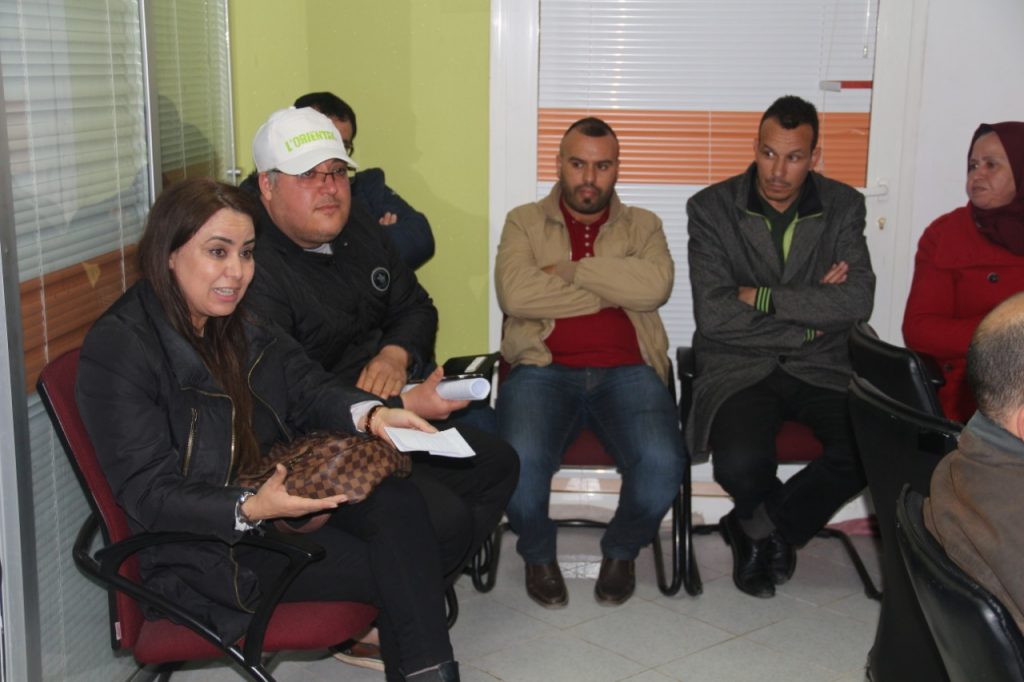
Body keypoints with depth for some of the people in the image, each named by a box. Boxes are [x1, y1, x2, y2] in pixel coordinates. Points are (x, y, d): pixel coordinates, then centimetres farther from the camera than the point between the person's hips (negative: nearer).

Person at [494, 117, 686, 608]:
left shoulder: (642, 226, 18)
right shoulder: (524, 222, 14)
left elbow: (654, 286, -6)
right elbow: (514, 293, -7)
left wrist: (569, 268, -5)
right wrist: (611, 289, -3)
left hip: (627, 371, 1)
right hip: (544, 369, -1)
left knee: (662, 465, -27)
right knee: (520, 461, -31)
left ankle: (621, 551, 7)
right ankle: (538, 554, 4)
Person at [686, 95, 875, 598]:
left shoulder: (843, 206, 5)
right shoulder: (712, 208, -2)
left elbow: (858, 300, -8)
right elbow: (713, 315, -12)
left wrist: (764, 298, -14)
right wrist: (809, 322, -9)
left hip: (821, 368, 3)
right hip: (738, 367, -2)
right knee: (740, 465, -31)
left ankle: (759, 525, 2)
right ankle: (777, 531, 10)